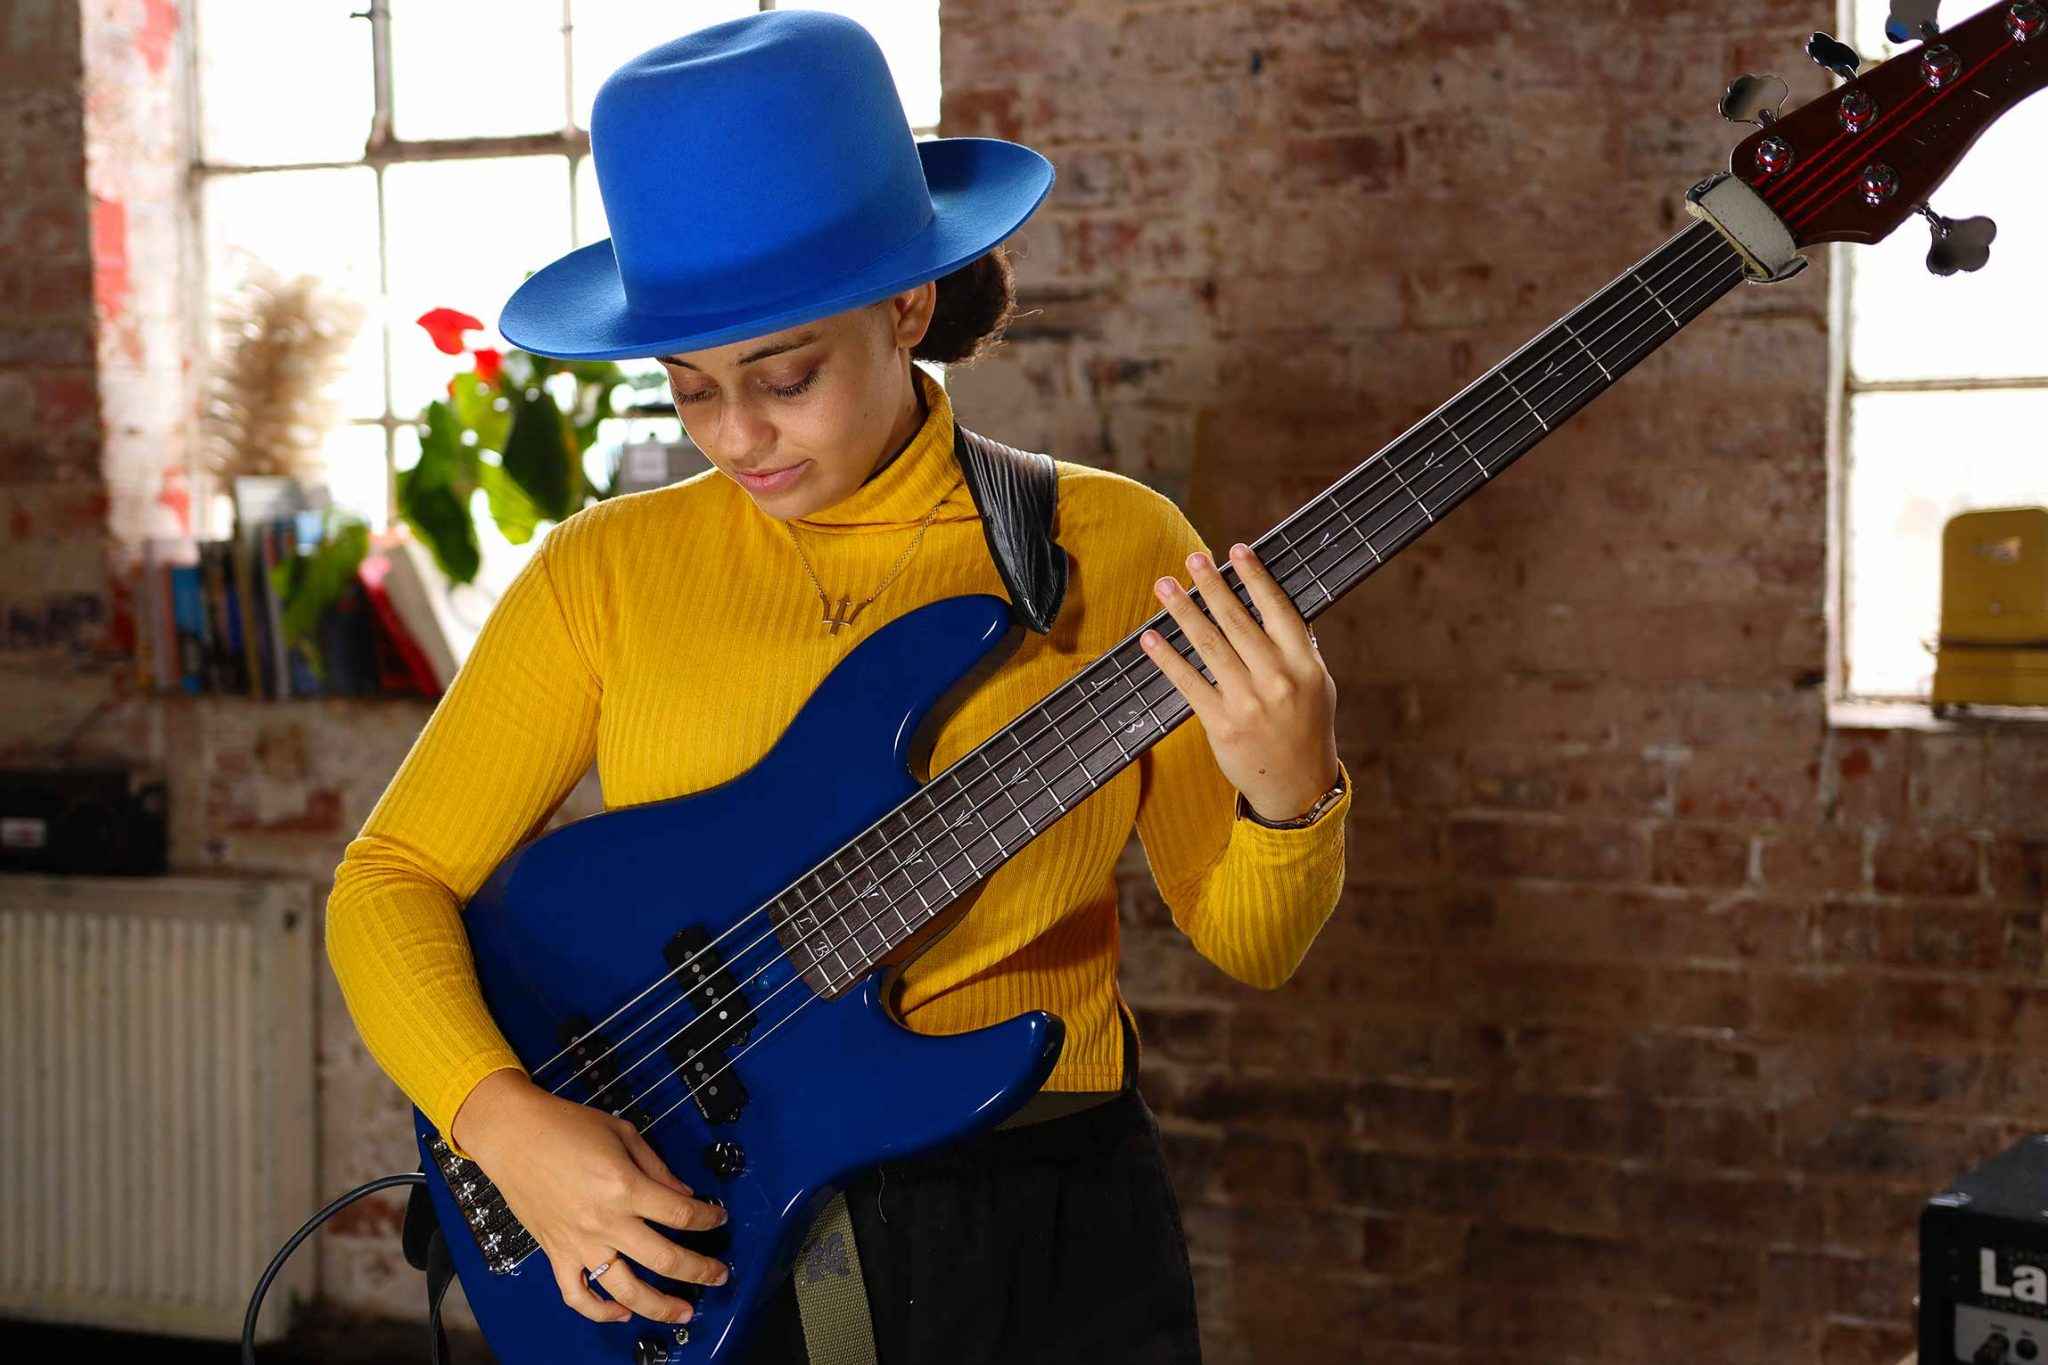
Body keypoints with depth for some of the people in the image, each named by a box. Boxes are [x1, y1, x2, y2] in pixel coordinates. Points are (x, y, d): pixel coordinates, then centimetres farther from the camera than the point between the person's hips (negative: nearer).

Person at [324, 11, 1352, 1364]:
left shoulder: (1112, 548, -4)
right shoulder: (608, 572, -3)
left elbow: (1251, 941, 1)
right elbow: (389, 883, 1)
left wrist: (1288, 791, -20)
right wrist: (505, 1120, -15)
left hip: (1043, 1226, 0)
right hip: (680, 1232, 1)